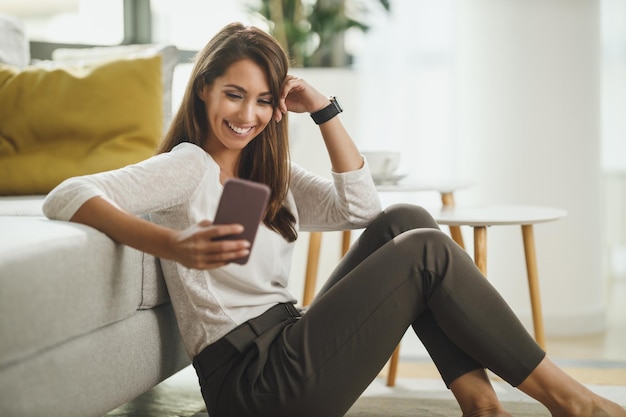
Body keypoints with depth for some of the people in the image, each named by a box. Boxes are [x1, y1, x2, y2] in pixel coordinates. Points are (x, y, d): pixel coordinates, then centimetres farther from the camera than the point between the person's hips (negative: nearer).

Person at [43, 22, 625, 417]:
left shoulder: (270, 177, 19)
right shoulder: (189, 166, -6)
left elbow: (360, 208, 11)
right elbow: (67, 197, -20)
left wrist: (324, 110, 7)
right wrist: (172, 245, -35)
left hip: (289, 348, 9)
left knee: (404, 223, -1)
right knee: (425, 250, -11)